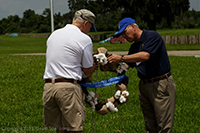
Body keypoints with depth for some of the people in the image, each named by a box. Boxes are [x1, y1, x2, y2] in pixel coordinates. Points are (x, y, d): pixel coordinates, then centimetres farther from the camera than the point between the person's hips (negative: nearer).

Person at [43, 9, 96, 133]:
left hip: (48, 86, 6)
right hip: (68, 87, -6)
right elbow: (88, 71, 1)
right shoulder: (85, 39, -3)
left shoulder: (54, 34, 16)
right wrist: (94, 63, 21)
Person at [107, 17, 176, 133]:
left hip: (161, 85, -8)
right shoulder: (134, 46, 16)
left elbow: (145, 55, -24)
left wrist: (121, 58, -22)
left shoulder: (152, 36, -9)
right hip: (144, 86, 8)